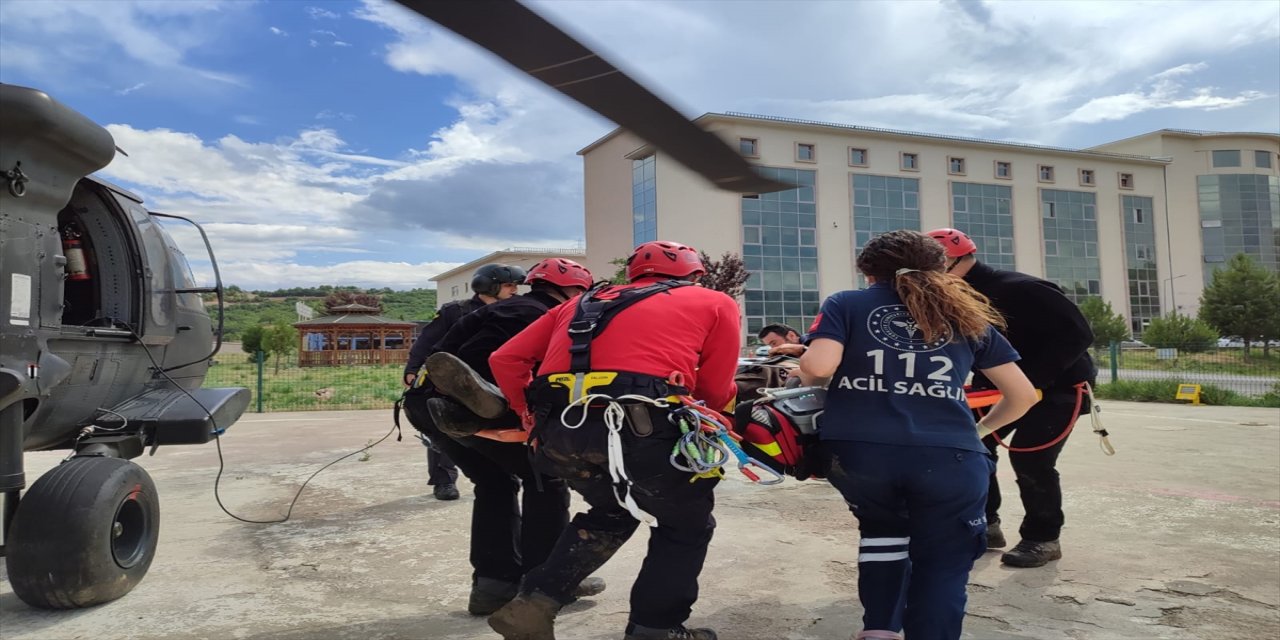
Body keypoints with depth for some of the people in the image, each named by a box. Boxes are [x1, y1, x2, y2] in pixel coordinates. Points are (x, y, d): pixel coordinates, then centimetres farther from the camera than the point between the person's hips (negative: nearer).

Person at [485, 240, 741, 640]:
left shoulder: (584, 302, 28)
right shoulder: (716, 303, 18)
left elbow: (505, 360, 21)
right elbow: (715, 392, 13)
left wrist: (533, 419, 28)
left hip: (557, 434, 6)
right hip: (637, 429, -5)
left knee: (612, 512, 31)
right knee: (686, 526, 22)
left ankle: (533, 605, 25)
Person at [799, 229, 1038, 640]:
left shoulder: (846, 304, 15)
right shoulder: (967, 315, 23)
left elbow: (817, 368, -3)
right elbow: (1023, 394, 24)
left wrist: (800, 377, 19)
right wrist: (979, 430, 39)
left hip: (856, 451, 1)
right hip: (948, 456, 0)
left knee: (883, 529, 29)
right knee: (942, 563, 17)